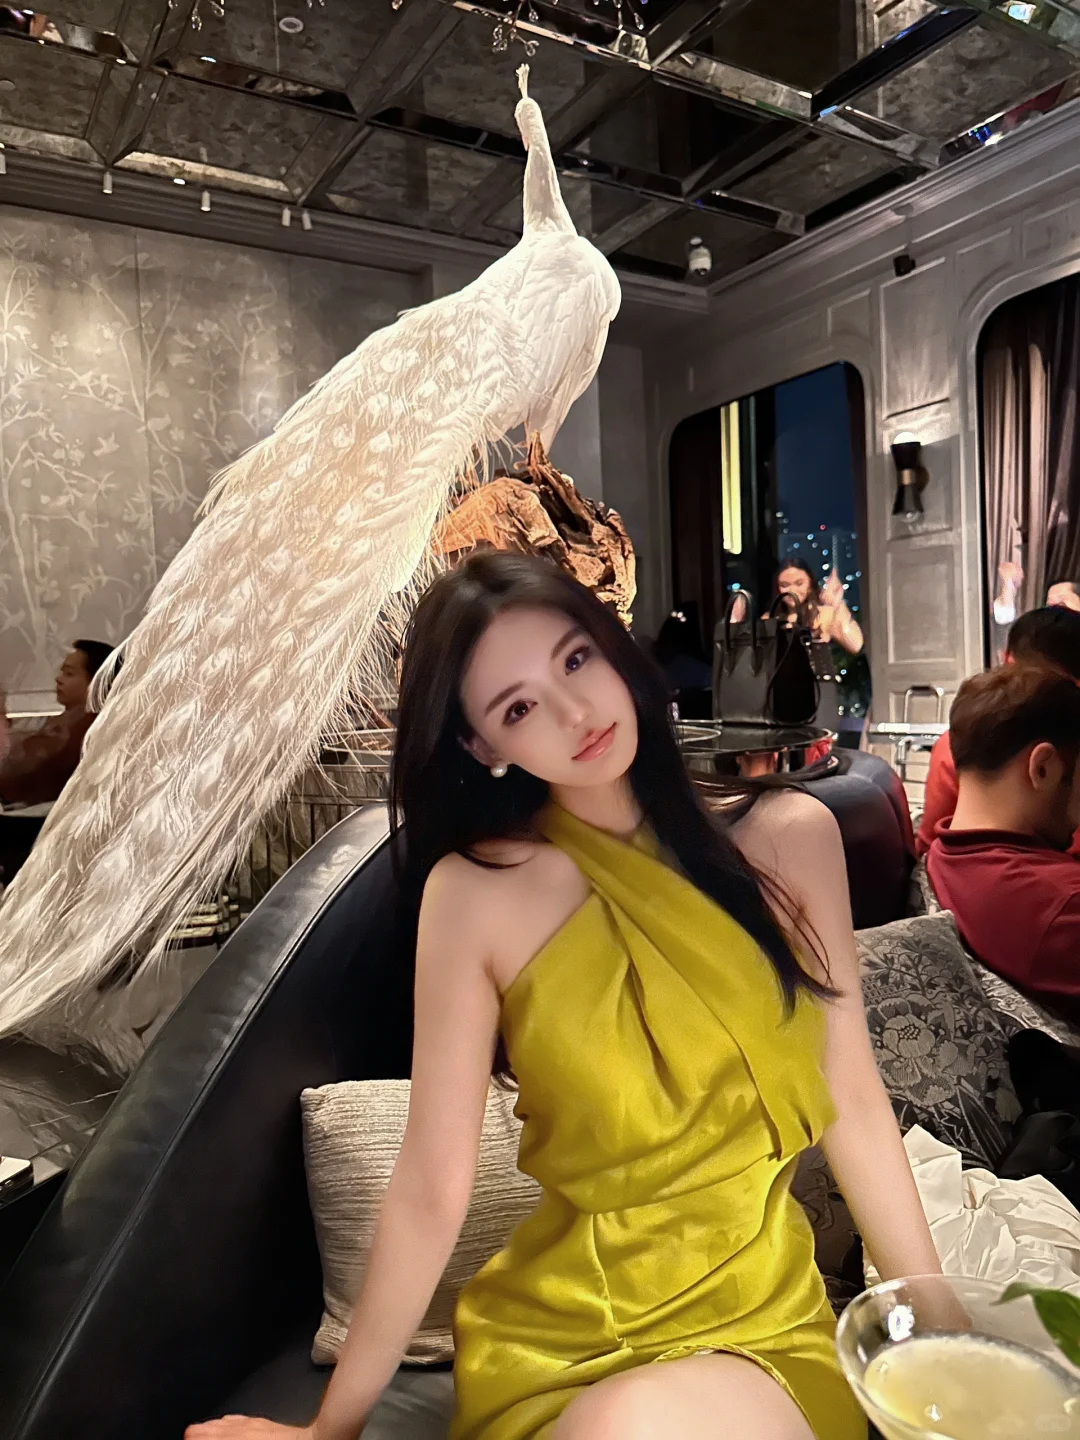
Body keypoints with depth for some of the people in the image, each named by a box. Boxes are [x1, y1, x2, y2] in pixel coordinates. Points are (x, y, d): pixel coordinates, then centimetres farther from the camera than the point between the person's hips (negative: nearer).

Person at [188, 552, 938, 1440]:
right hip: (556, 1327, 0)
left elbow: (853, 1102, 1)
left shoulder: (787, 836, -6)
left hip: (761, 1314, 1)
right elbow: (432, 1189, -8)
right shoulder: (478, 891, -13)